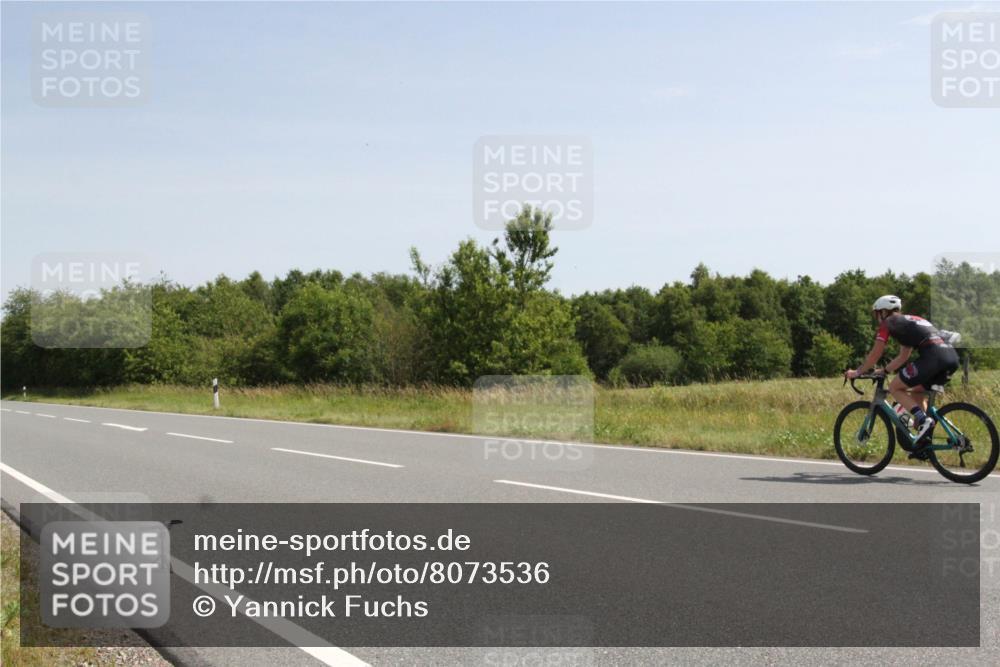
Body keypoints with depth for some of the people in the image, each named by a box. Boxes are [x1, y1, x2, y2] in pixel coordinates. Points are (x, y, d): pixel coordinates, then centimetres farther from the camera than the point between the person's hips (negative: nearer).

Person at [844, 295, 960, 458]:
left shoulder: (888, 323, 12)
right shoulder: (911, 321, 34)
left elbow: (875, 354, 13)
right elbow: (903, 357, 38)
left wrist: (857, 372, 25)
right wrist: (883, 371, 43)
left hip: (932, 356, -8)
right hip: (952, 356, 8)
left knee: (895, 388, 6)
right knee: (917, 392, 25)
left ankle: (923, 420, -12)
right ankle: (923, 442, 17)